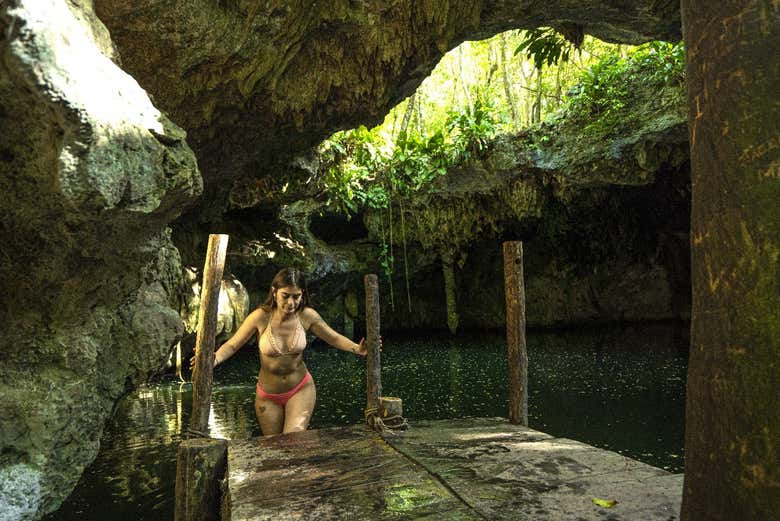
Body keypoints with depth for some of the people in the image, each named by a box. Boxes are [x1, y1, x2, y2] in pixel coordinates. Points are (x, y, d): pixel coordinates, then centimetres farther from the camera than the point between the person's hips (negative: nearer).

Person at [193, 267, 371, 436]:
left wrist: (357, 349, -20)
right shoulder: (261, 317, -19)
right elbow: (232, 344, -14)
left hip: (301, 389, 0)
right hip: (268, 396, 0)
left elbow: (333, 338, -3)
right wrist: (215, 359, -34)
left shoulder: (306, 315, -14)